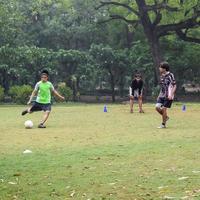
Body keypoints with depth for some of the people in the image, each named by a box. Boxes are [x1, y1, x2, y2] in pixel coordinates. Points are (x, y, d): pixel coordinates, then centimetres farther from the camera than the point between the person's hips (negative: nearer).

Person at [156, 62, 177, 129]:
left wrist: (171, 94, -24)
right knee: (157, 107, -5)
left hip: (168, 96, -7)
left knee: (164, 108, -8)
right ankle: (166, 117, 19)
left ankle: (163, 124, 5)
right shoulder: (162, 76, 11)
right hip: (162, 95, 7)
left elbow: (174, 86, -14)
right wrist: (159, 95, 19)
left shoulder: (170, 75, -12)